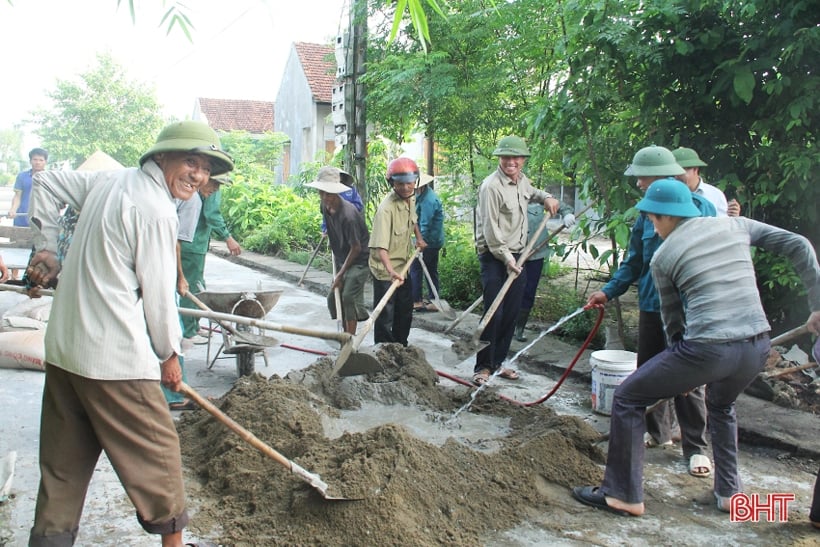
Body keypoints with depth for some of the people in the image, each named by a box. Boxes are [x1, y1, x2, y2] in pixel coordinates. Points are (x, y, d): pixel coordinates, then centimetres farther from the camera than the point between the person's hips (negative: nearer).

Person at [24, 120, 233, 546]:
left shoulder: (109, 180, 11)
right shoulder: (156, 210, -16)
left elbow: (47, 183, 25)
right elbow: (158, 294, -12)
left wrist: (46, 248, 25)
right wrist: (170, 354, 2)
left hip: (62, 347, 9)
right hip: (113, 357, -9)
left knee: (63, 463, 17)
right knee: (157, 450, 8)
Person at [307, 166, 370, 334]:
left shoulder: (348, 214, -28)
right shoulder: (326, 207, -3)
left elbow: (356, 248, -22)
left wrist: (340, 274, -18)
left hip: (359, 260, -9)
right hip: (343, 259, 9)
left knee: (349, 297, -16)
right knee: (333, 298, 9)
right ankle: (346, 333, 23)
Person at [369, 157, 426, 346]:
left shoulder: (411, 198, -2)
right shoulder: (386, 208, -28)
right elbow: (380, 246, -37)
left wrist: (419, 238, 16)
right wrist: (391, 270, -48)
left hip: (403, 266, 9)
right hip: (385, 270, -9)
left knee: (405, 312, 20)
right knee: (385, 317, -1)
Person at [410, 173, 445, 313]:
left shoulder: (428, 200, -21)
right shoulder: (425, 195, 10)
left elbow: (425, 225, -25)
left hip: (429, 241, -10)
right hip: (436, 240, 10)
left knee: (415, 269, -4)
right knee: (432, 270, 13)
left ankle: (416, 301, -2)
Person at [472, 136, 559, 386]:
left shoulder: (521, 180, 11)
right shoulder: (491, 186, -16)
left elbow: (531, 192, 37)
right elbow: (491, 228, -18)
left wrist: (546, 197, 18)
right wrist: (505, 257, -18)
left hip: (516, 255, 8)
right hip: (494, 257, -8)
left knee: (511, 314, 10)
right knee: (494, 314, -9)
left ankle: (497, 362, 21)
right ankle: (483, 367, 1)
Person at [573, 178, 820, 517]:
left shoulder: (663, 256, 4)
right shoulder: (735, 225, 13)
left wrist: (682, 362, 24)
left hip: (707, 349, -6)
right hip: (757, 349, 6)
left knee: (627, 398, 11)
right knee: (722, 406, 37)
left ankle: (623, 495, 12)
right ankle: (729, 491, 37)